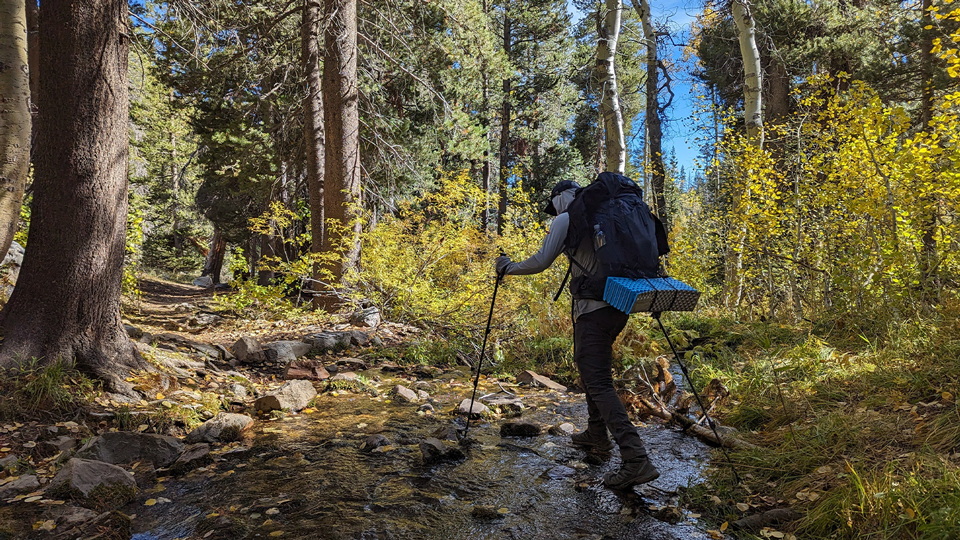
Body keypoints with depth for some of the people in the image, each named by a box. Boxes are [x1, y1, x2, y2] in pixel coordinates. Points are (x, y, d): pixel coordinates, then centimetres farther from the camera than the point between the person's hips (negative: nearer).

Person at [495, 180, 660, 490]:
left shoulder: (566, 219, -1)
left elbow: (541, 261, -8)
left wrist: (508, 267, 7)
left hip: (593, 310, -8)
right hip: (619, 305, 8)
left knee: (599, 383, -10)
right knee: (592, 368, 25)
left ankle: (636, 461, -19)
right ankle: (597, 435, 37)